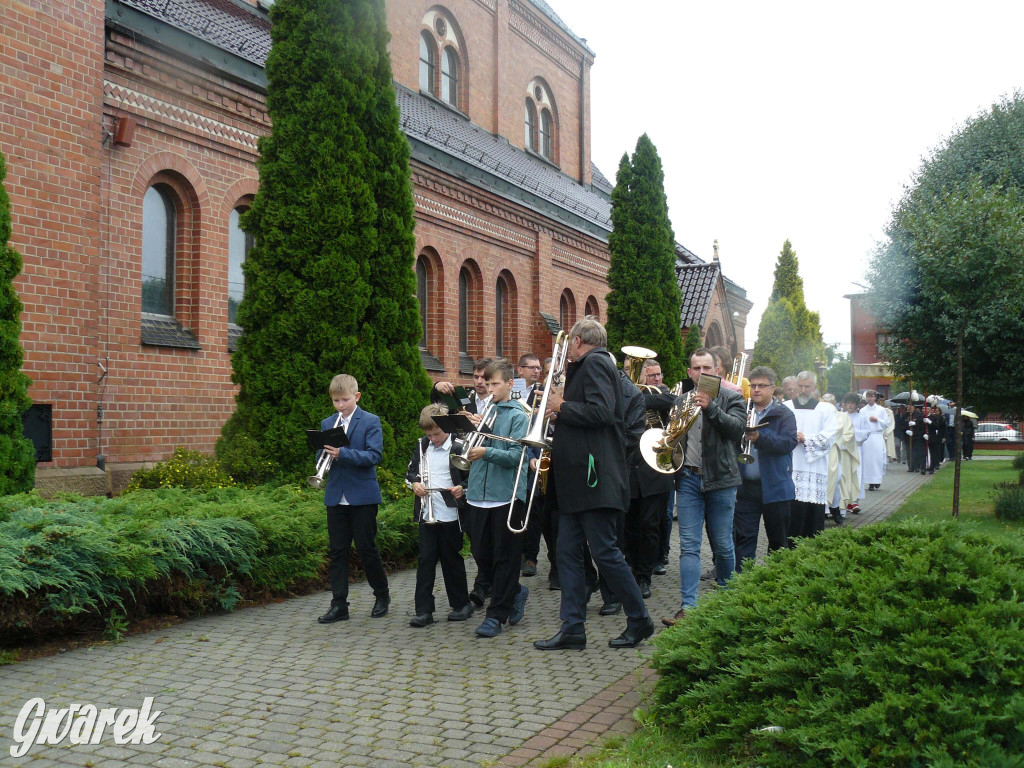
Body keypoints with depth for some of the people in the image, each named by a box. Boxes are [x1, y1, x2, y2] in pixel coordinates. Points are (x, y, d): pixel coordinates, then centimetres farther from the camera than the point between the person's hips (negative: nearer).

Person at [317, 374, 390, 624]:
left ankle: (382, 595, 21)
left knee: (366, 548, 2)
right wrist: (326, 453, -12)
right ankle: (339, 604, 12)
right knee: (337, 551, 6)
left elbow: (374, 455, -14)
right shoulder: (327, 424, 12)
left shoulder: (370, 422, -3)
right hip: (335, 497, 4)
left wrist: (342, 454, -26)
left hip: (362, 496, -4)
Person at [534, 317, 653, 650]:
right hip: (576, 478, 10)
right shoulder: (584, 368, 21)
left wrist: (562, 406, -11)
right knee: (568, 553, 8)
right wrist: (561, 412, 12)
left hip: (594, 477, -10)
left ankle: (639, 620, 10)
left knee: (604, 552, -4)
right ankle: (572, 627, 12)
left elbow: (600, 412, -23)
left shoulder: (595, 363, -9)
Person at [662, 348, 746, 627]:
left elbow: (737, 428, -14)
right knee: (689, 546, -2)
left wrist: (710, 407, -25)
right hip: (688, 479, 3)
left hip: (720, 479, -2)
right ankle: (688, 606, -4)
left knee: (723, 545, 7)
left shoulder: (731, 397, 2)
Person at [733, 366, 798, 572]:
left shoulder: (784, 414, 1)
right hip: (746, 485, 2)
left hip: (775, 487, -2)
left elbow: (789, 442, -15)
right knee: (743, 536, 1)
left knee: (778, 539, 9)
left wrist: (760, 437, -29)